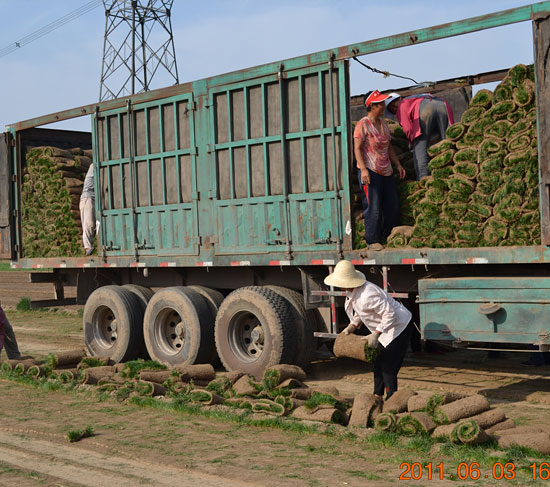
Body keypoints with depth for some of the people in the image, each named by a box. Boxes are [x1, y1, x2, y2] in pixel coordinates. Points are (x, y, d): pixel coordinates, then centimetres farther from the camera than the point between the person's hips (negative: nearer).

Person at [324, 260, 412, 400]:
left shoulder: (367, 295, -33)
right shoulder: (352, 292, -2)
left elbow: (389, 314, -32)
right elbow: (360, 312, 15)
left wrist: (375, 334, -32)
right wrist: (351, 327, 2)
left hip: (398, 327, -10)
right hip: (385, 330, 10)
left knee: (388, 368, -7)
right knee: (378, 363, 17)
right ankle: (377, 396, 29)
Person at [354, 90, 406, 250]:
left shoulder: (383, 124, 15)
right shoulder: (362, 125, -7)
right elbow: (357, 148, -12)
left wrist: (398, 165, 18)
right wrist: (363, 169, -21)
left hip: (386, 171, 8)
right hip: (370, 171, -8)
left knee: (392, 205, 8)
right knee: (373, 207, -6)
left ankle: (389, 237, 20)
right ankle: (372, 241, 1)